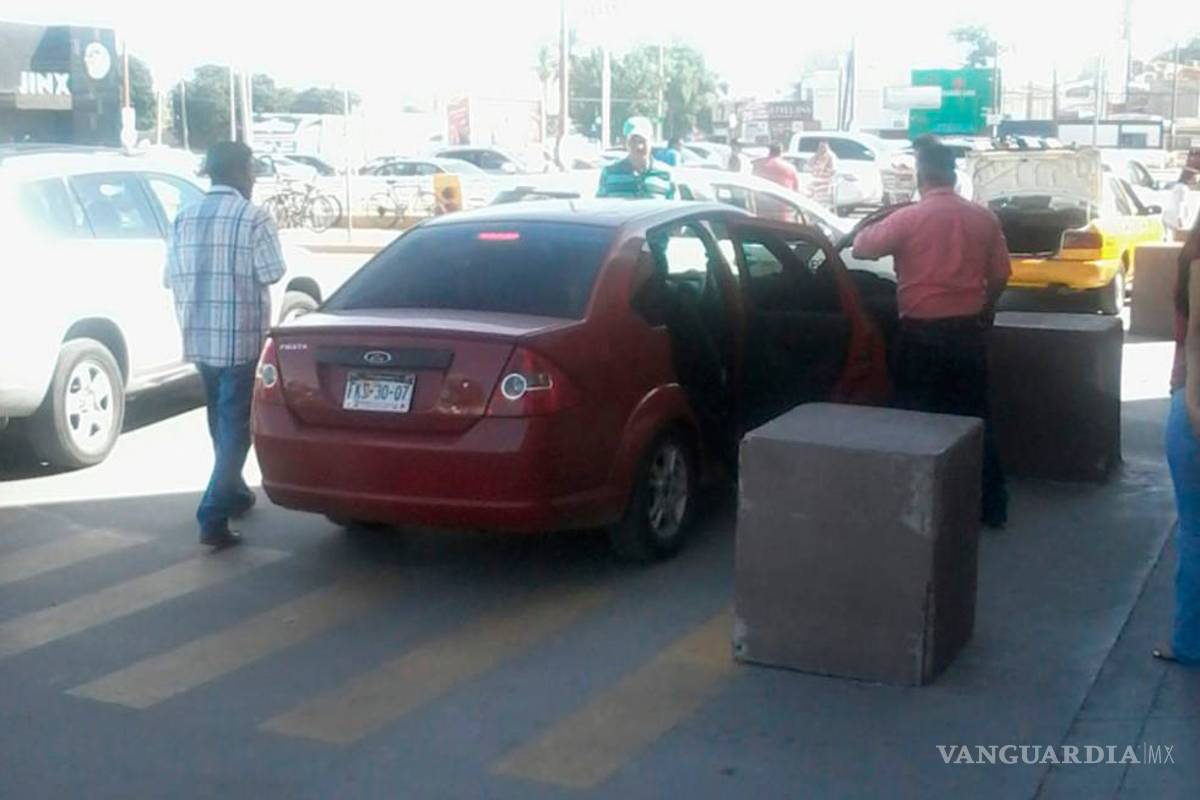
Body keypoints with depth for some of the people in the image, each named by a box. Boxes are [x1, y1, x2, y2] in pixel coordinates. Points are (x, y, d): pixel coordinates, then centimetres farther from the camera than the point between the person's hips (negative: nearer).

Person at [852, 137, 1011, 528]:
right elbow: (1000, 276, 8)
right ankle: (992, 505, 18)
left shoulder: (907, 218, -11)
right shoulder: (984, 218, 2)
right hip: (969, 330, 4)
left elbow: (861, 248, -3)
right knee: (974, 417, 13)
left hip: (922, 333, -4)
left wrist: (868, 231, 17)